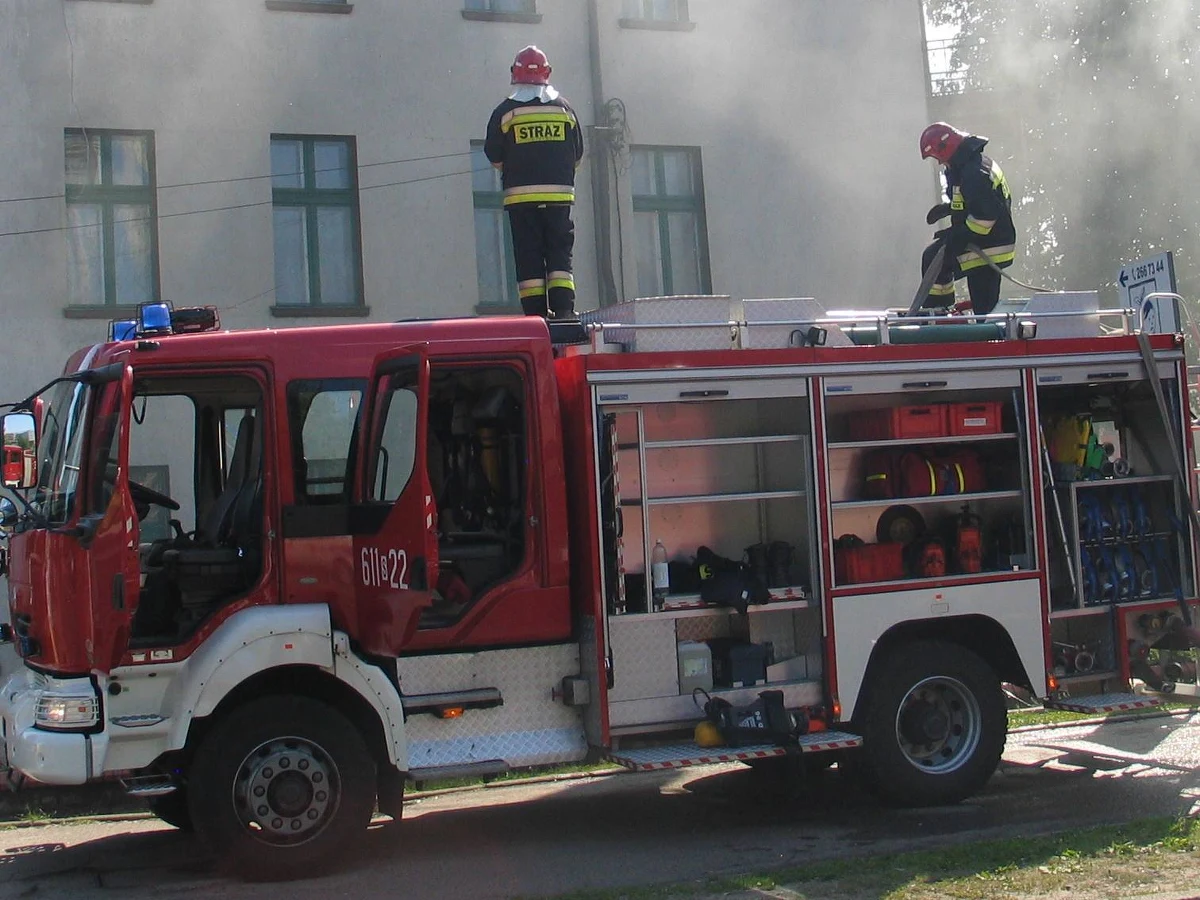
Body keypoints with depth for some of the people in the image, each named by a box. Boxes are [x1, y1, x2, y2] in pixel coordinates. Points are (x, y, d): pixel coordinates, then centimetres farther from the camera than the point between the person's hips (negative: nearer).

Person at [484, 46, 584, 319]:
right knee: (560, 254, 5)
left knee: (529, 257, 1)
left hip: (521, 196, -1)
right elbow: (578, 155, 12)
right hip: (559, 194, 2)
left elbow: (493, 156, 4)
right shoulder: (564, 108, 7)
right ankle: (564, 312, -7)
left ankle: (536, 315, -3)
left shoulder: (506, 111, -1)